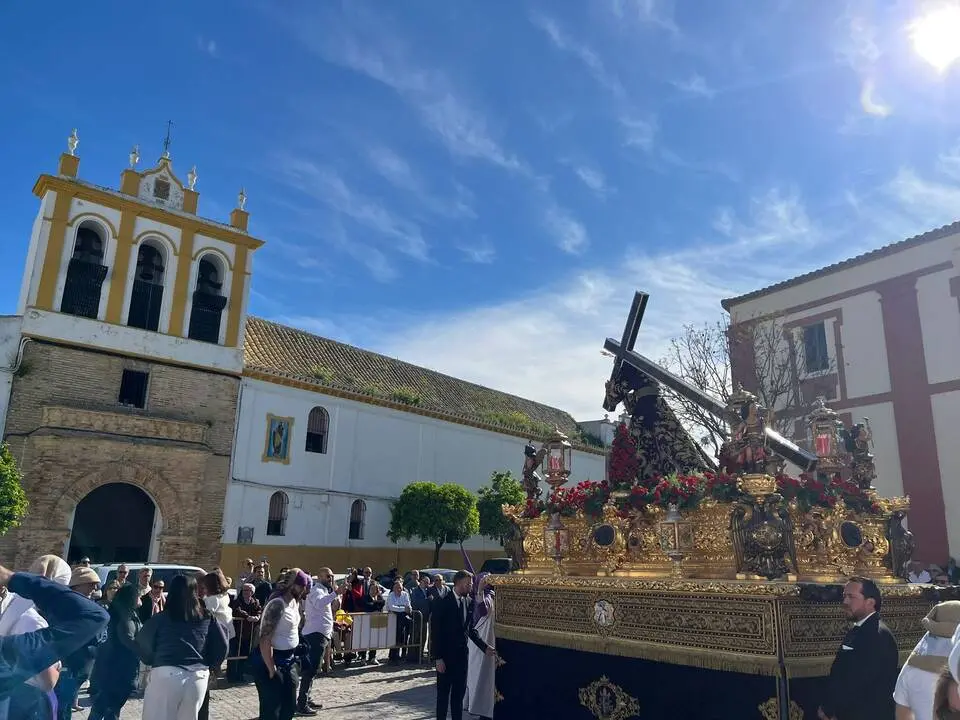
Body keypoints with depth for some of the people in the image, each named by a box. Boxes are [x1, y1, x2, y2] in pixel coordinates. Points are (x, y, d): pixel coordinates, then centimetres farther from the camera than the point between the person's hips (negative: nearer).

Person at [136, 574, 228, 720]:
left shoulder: (161, 618, 2)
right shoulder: (207, 618, 7)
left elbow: (143, 642, 6)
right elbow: (222, 645, 6)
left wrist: (153, 661, 23)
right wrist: (209, 665, 20)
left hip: (166, 674, -3)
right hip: (198, 676, 3)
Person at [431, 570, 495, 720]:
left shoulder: (468, 602, 4)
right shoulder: (443, 602, -12)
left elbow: (471, 629, 11)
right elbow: (435, 632, -12)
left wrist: (485, 647, 2)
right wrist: (438, 658, -15)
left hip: (462, 654, 5)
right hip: (445, 655, -5)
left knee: (459, 693, 11)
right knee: (443, 693, 6)